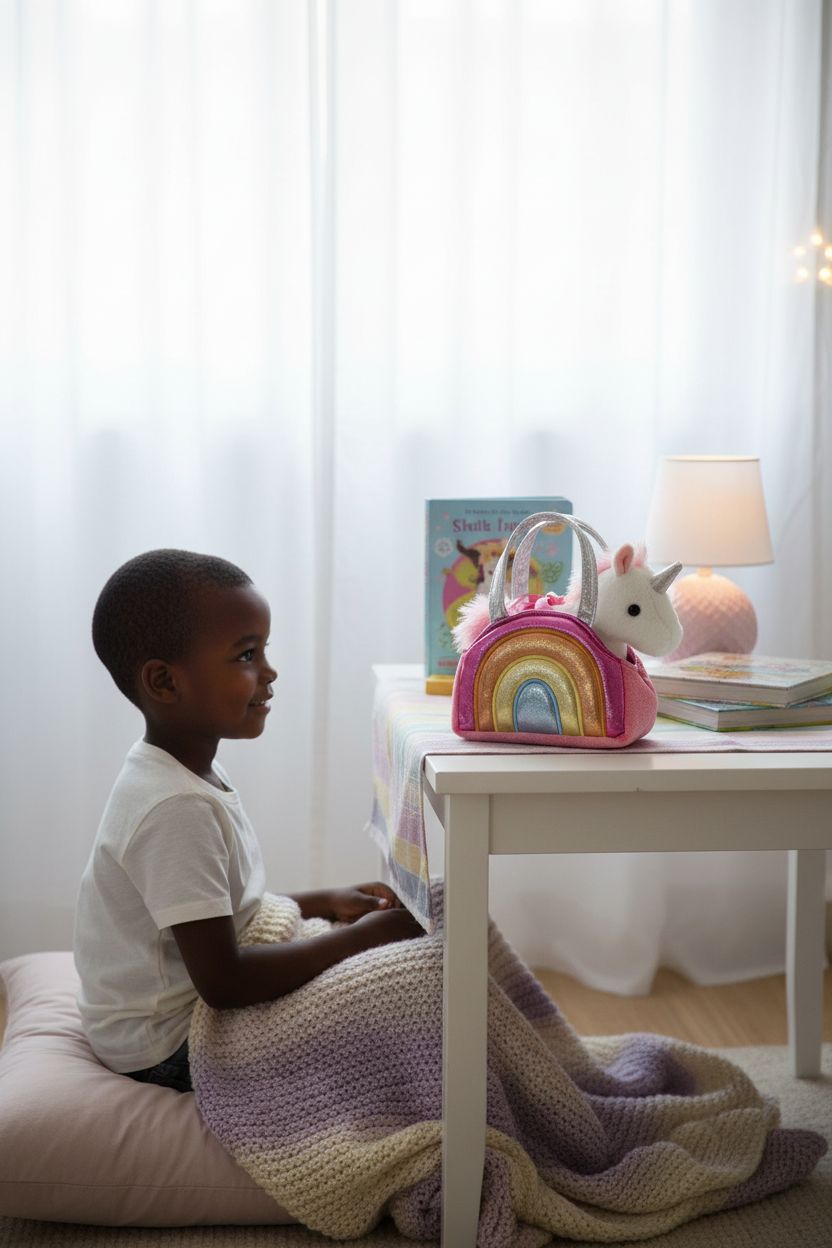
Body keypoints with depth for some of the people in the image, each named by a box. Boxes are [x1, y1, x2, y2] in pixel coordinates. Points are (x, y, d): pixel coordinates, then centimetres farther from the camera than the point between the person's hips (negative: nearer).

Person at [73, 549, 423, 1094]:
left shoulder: (187, 773, 4)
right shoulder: (177, 809, -28)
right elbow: (224, 982, -29)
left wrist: (324, 902, 5)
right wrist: (363, 935, -21)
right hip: (169, 1046, -11)